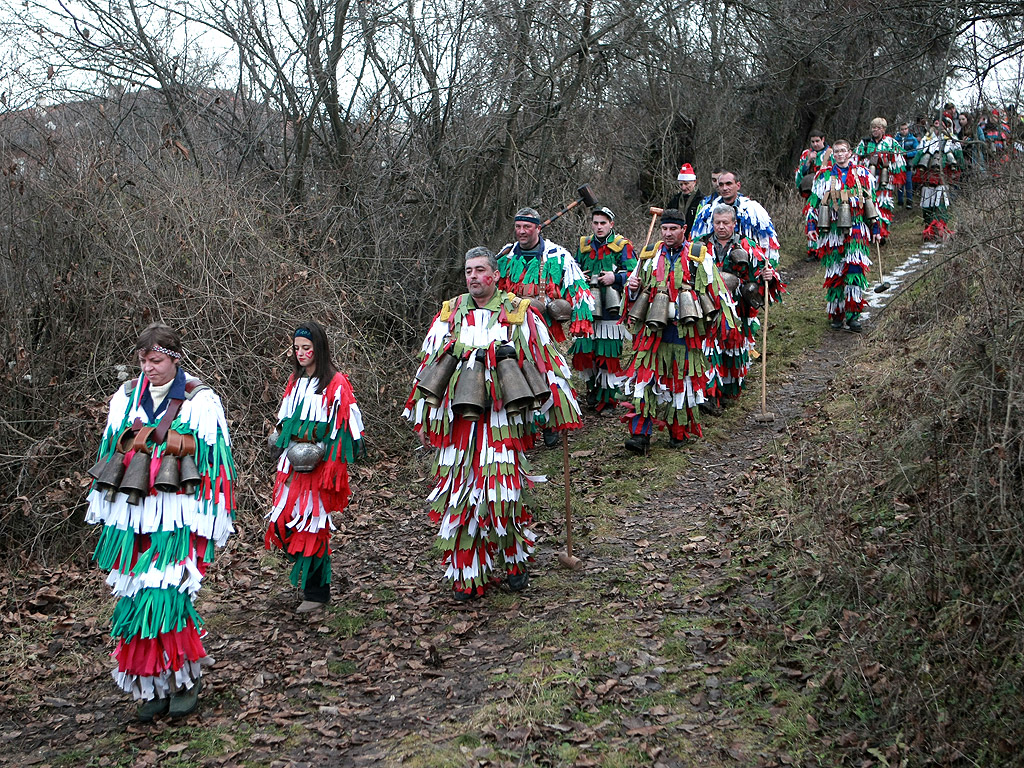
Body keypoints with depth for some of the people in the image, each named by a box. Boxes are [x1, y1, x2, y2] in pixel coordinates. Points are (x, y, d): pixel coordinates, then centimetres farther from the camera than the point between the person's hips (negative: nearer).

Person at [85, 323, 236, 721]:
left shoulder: (200, 401, -1)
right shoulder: (127, 398, 12)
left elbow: (213, 459, -1)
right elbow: (111, 450, 17)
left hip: (176, 517, -4)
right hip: (132, 516, 4)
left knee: (167, 595, -14)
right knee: (135, 599, 2)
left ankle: (185, 681, 3)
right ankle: (154, 687, 13)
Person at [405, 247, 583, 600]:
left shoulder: (519, 312, 2)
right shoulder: (451, 313, 11)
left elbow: (547, 360, 6)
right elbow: (428, 366, 16)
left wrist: (561, 410, 7)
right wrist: (423, 418, 15)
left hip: (502, 418, -3)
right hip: (458, 416, 3)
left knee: (504, 489, -8)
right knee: (460, 490, 2)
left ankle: (515, 561, 17)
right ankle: (466, 575, 13)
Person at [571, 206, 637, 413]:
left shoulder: (622, 246, 2)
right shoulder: (584, 245, 15)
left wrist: (615, 277, -19)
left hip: (611, 309, -4)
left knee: (608, 353, -3)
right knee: (584, 352, 2)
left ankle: (607, 396, 9)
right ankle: (593, 388, 24)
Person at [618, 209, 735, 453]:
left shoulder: (699, 256, 3)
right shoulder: (650, 255, 12)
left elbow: (715, 288, 8)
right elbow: (634, 293, 22)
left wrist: (720, 320, 5)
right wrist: (632, 286, -1)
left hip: (685, 330, -2)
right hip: (653, 328, 2)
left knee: (683, 381, 5)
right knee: (644, 378, -8)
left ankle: (680, 432, 21)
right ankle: (639, 434, -8)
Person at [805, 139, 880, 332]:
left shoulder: (862, 174, 10)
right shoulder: (824, 175, 8)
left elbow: (872, 202, 15)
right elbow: (814, 201, 10)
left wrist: (876, 228, 13)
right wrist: (812, 225, 1)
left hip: (856, 231, 0)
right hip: (832, 232, 0)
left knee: (856, 271, -12)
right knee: (835, 273, 3)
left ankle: (852, 315, -8)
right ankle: (836, 315, 14)